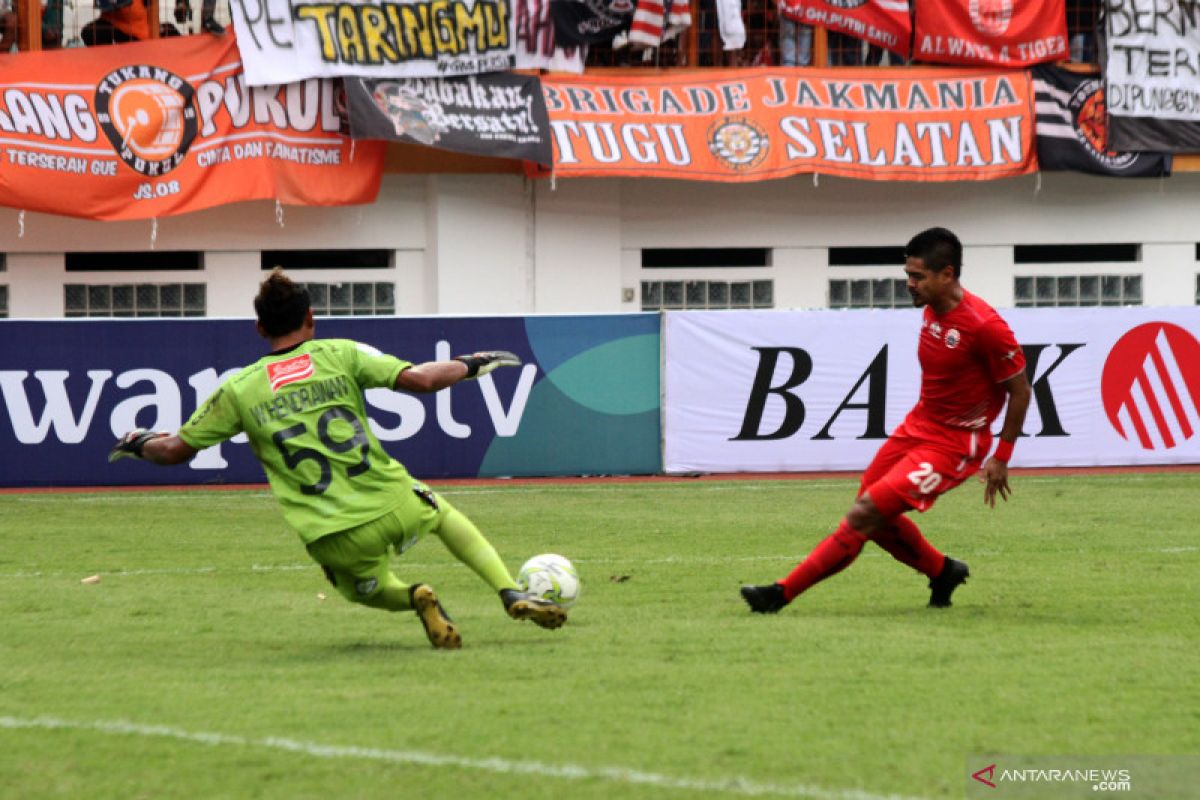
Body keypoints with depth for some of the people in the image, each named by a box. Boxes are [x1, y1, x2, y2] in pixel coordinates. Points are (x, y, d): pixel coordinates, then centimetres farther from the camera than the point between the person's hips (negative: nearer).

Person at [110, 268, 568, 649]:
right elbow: (419, 379, -6)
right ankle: (513, 594, 16)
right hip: (394, 506, 0)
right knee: (443, 512, 35)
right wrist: (470, 366, 12)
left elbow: (177, 450, 9)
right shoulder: (340, 354, 2)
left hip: (337, 541, 0)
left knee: (362, 588, 33)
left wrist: (138, 444, 31)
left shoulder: (239, 390, 4)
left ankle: (414, 598, -2)